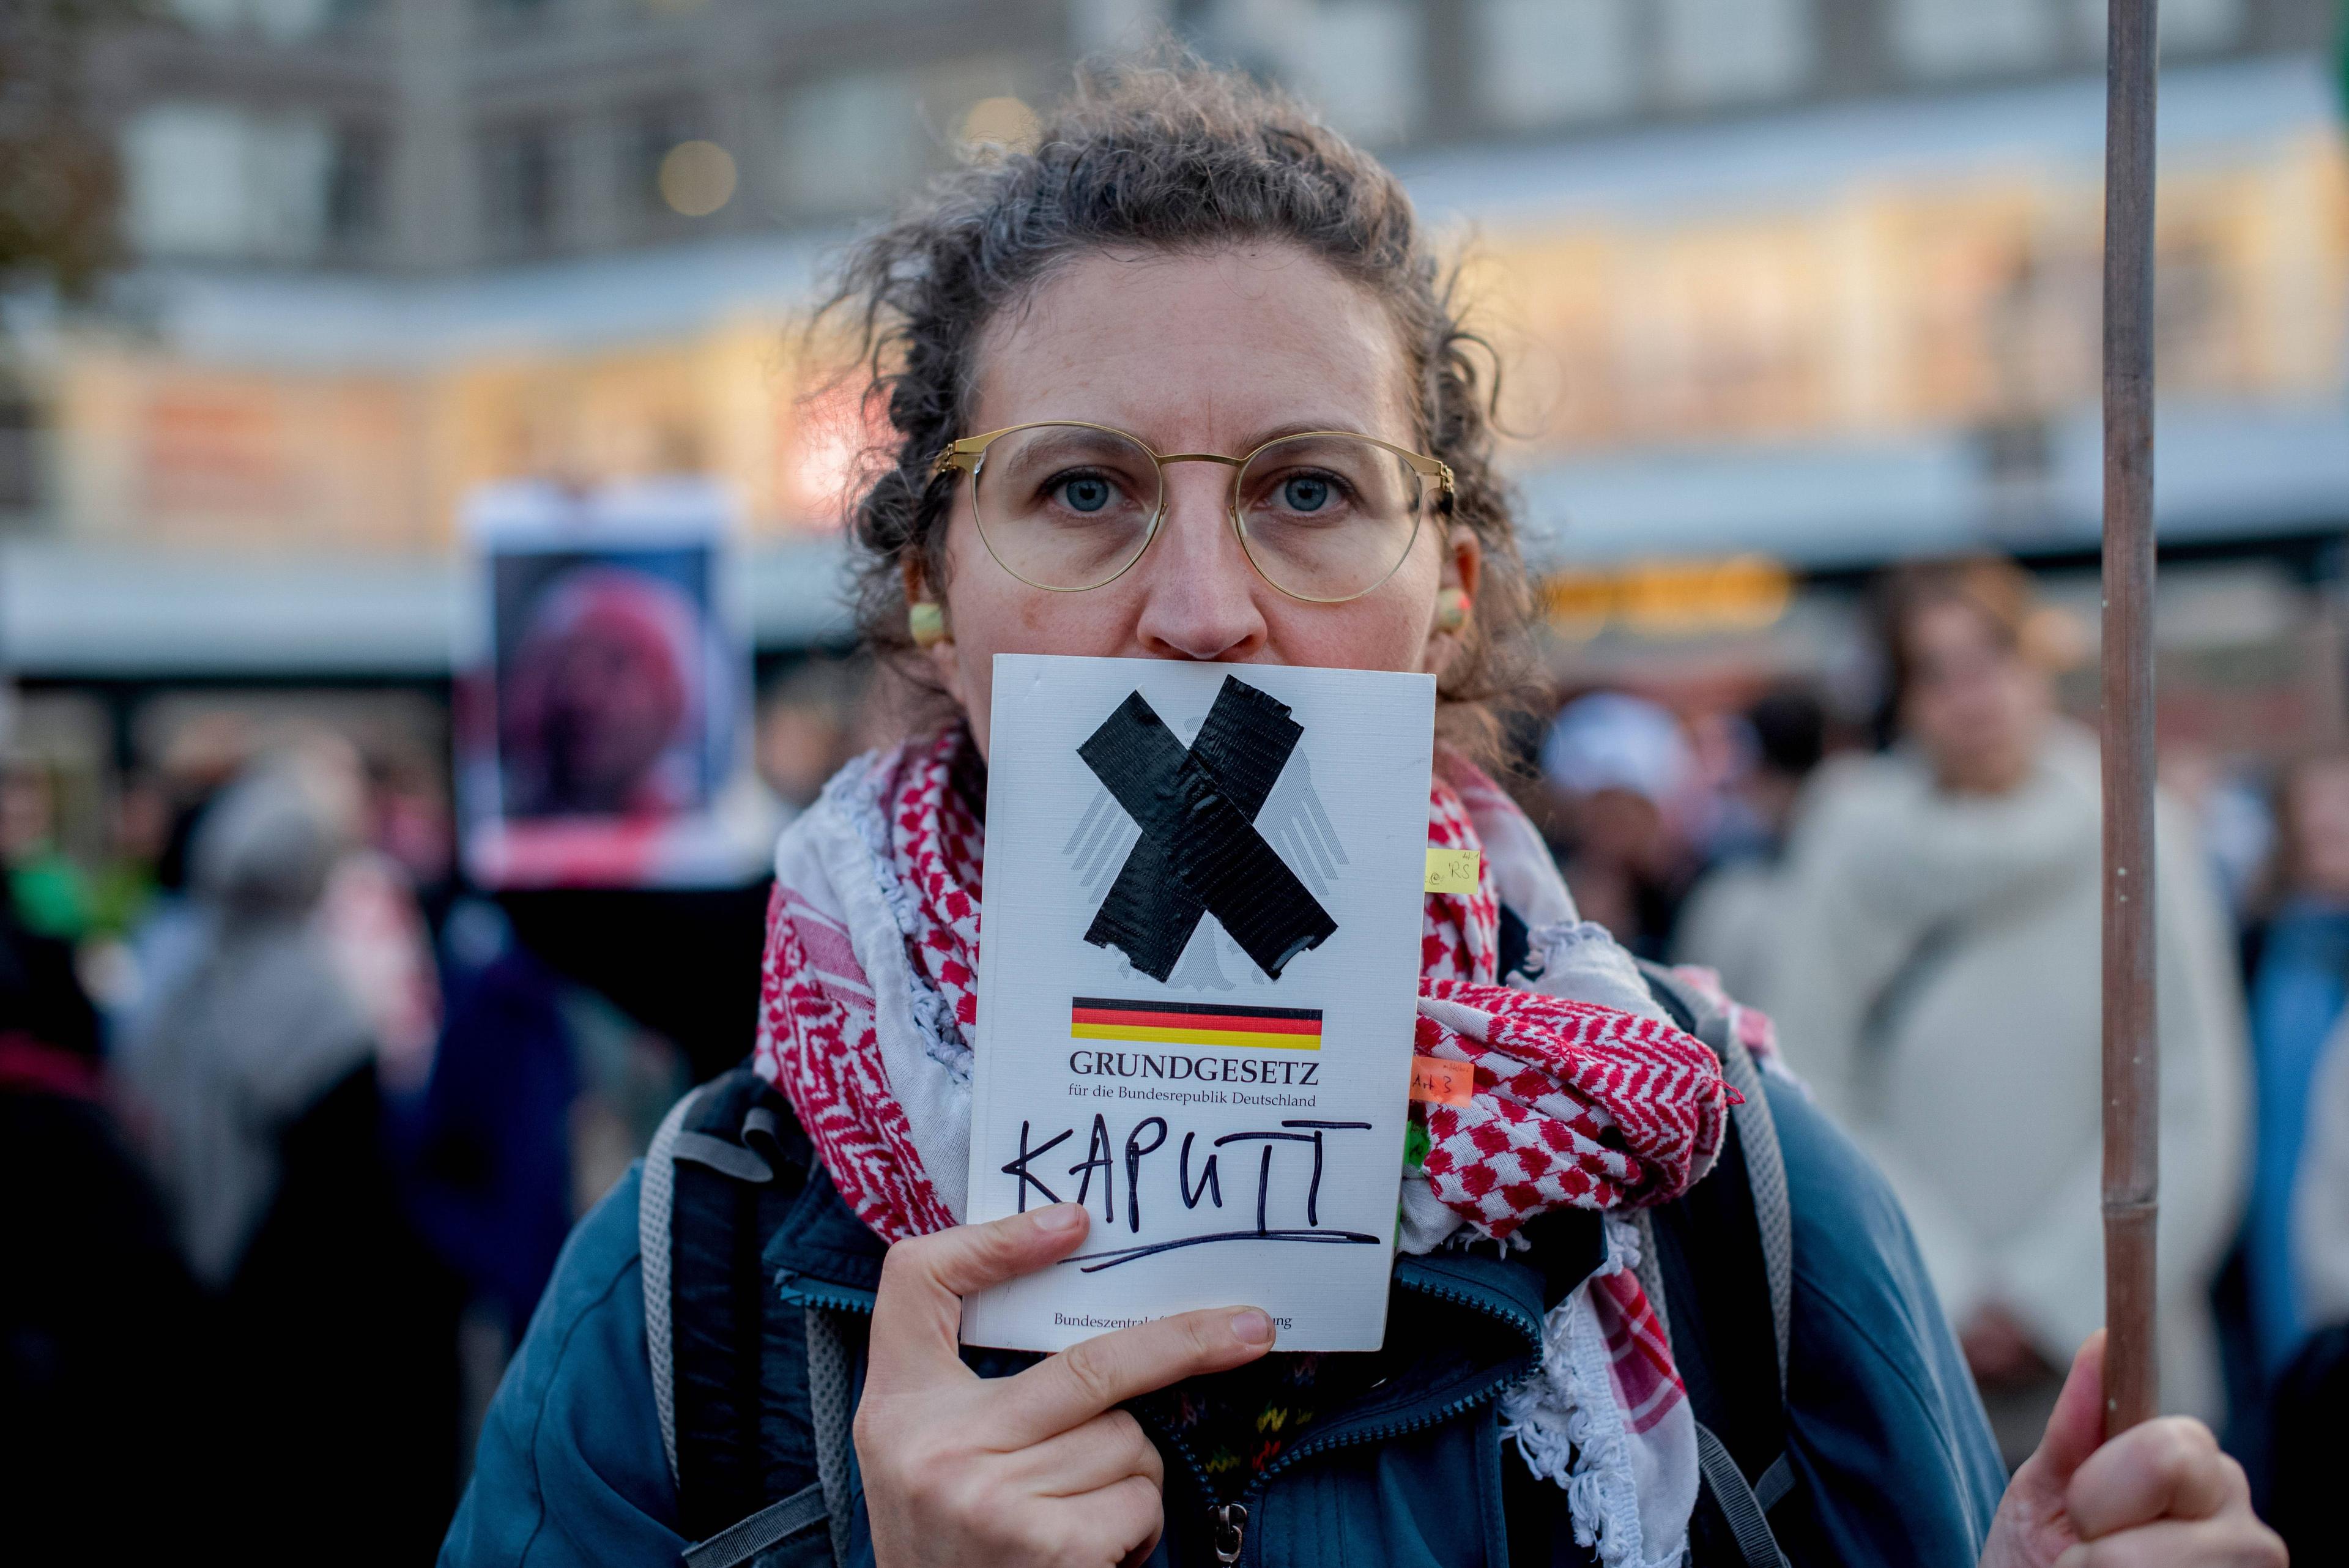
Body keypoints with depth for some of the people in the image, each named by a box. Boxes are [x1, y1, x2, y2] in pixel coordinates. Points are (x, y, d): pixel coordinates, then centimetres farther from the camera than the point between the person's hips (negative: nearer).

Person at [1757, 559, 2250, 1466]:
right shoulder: (1854, 851, 1)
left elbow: (2191, 1111, 2)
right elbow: (1809, 1109, 1)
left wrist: (2051, 1296, -3)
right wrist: (1945, 1298, -5)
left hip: (2109, 1341, 1)